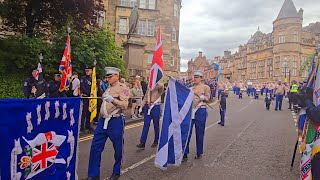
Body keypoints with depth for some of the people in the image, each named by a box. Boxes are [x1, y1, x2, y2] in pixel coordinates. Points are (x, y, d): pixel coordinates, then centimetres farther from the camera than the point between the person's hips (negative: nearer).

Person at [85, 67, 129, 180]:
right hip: (102, 121, 7)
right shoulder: (108, 88, 17)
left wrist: (112, 99, -29)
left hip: (115, 122, -7)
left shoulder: (122, 88, -7)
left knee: (118, 149, 7)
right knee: (95, 147, 5)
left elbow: (124, 105, -17)